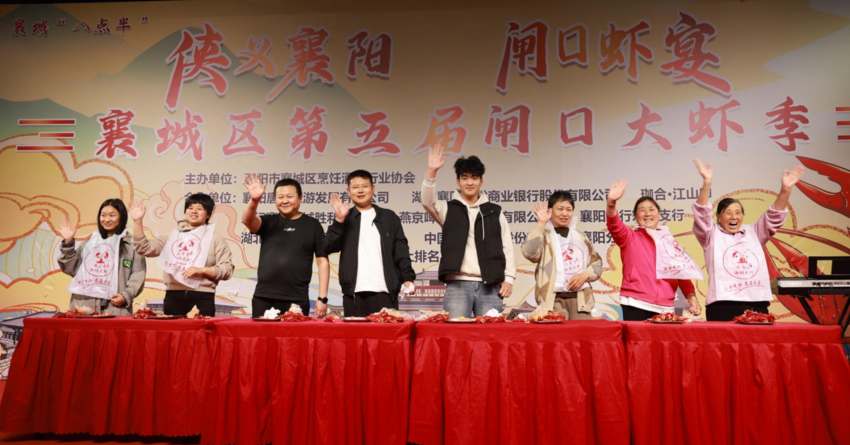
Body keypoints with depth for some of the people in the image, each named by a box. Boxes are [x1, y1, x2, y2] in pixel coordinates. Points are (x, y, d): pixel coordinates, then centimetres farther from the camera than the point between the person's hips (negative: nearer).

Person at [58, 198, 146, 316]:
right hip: (84, 305, 4)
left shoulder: (131, 244, 4)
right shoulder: (89, 243, 19)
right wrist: (68, 243, 8)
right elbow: (71, 269, 16)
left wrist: (126, 296, -13)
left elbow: (138, 274, -2)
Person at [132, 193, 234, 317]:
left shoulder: (215, 239, 7)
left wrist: (201, 270, -14)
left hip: (202, 297, -3)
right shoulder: (172, 236, 18)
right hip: (173, 296, 3)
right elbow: (145, 249, 9)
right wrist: (137, 221, 2)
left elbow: (227, 269, -1)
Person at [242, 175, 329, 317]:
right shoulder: (269, 222, 10)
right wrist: (254, 200, -31)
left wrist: (322, 297, -3)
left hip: (297, 300, -2)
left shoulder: (312, 225, 5)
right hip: (263, 298, 2)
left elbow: (322, 261, 4)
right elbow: (247, 220, -10)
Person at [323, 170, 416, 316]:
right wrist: (339, 220, -10)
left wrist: (407, 277, -5)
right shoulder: (345, 219, 13)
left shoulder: (389, 217, 12)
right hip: (353, 293, 0)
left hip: (385, 291, 0)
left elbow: (401, 251, 8)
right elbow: (328, 248, 1)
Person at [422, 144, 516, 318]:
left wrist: (509, 279, 1)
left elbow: (507, 247, 11)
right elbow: (427, 202, -11)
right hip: (457, 285, -1)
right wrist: (431, 171, -24)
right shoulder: (448, 209, 10)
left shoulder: (494, 212, 13)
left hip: (490, 286, 2)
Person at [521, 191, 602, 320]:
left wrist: (585, 275, -3)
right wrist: (541, 224, -10)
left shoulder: (581, 237, 20)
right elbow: (530, 253, -13)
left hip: (580, 298, 4)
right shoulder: (544, 235, 7)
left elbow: (597, 263, 19)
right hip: (554, 298, -4)